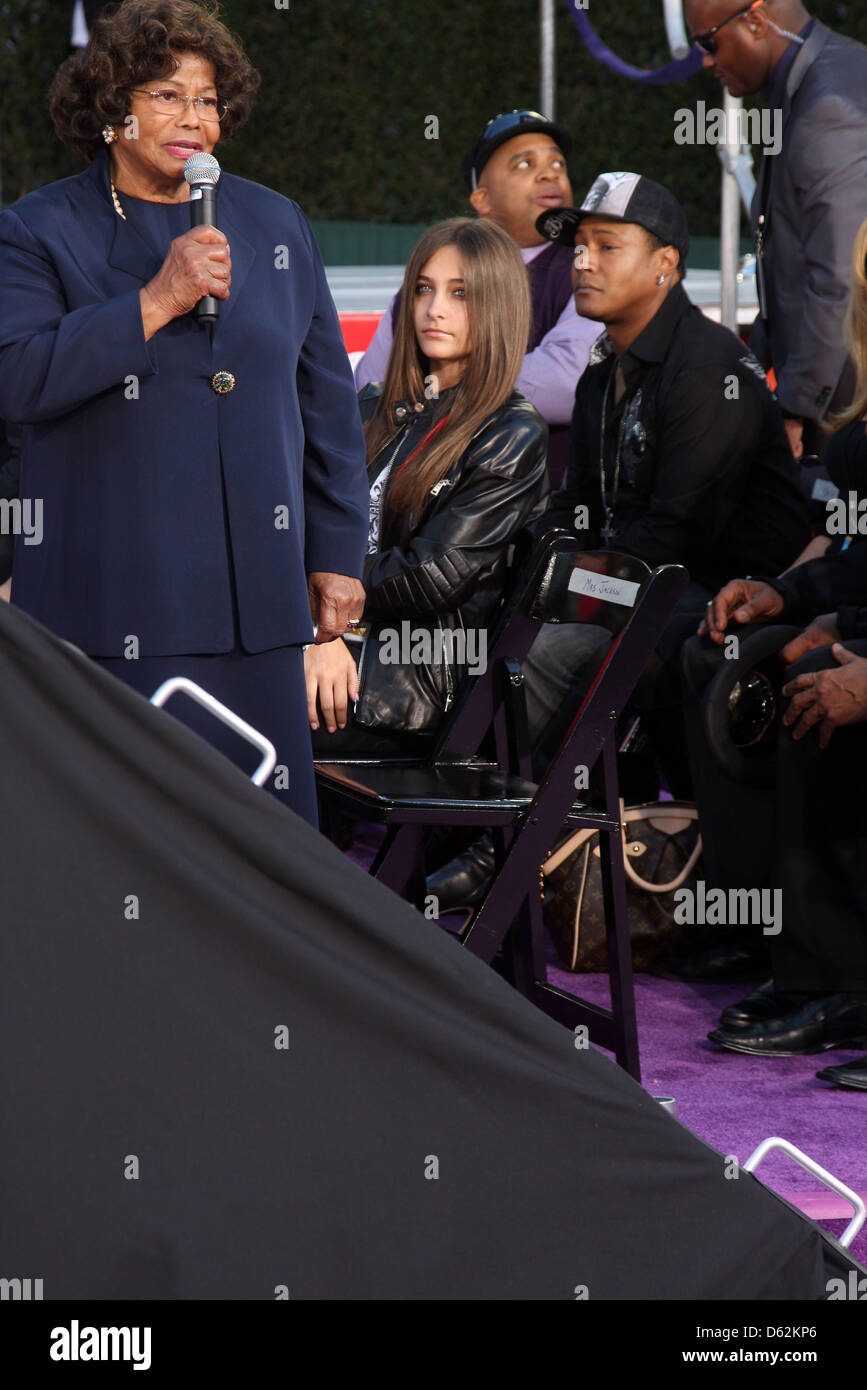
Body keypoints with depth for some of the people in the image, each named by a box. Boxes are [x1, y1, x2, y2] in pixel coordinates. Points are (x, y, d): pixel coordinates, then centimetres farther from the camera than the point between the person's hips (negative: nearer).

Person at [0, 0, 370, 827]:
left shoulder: (274, 226, 15)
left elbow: (327, 400, 18)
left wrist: (337, 555, 15)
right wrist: (156, 301, -17)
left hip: (253, 602, 3)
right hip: (108, 602, -3)